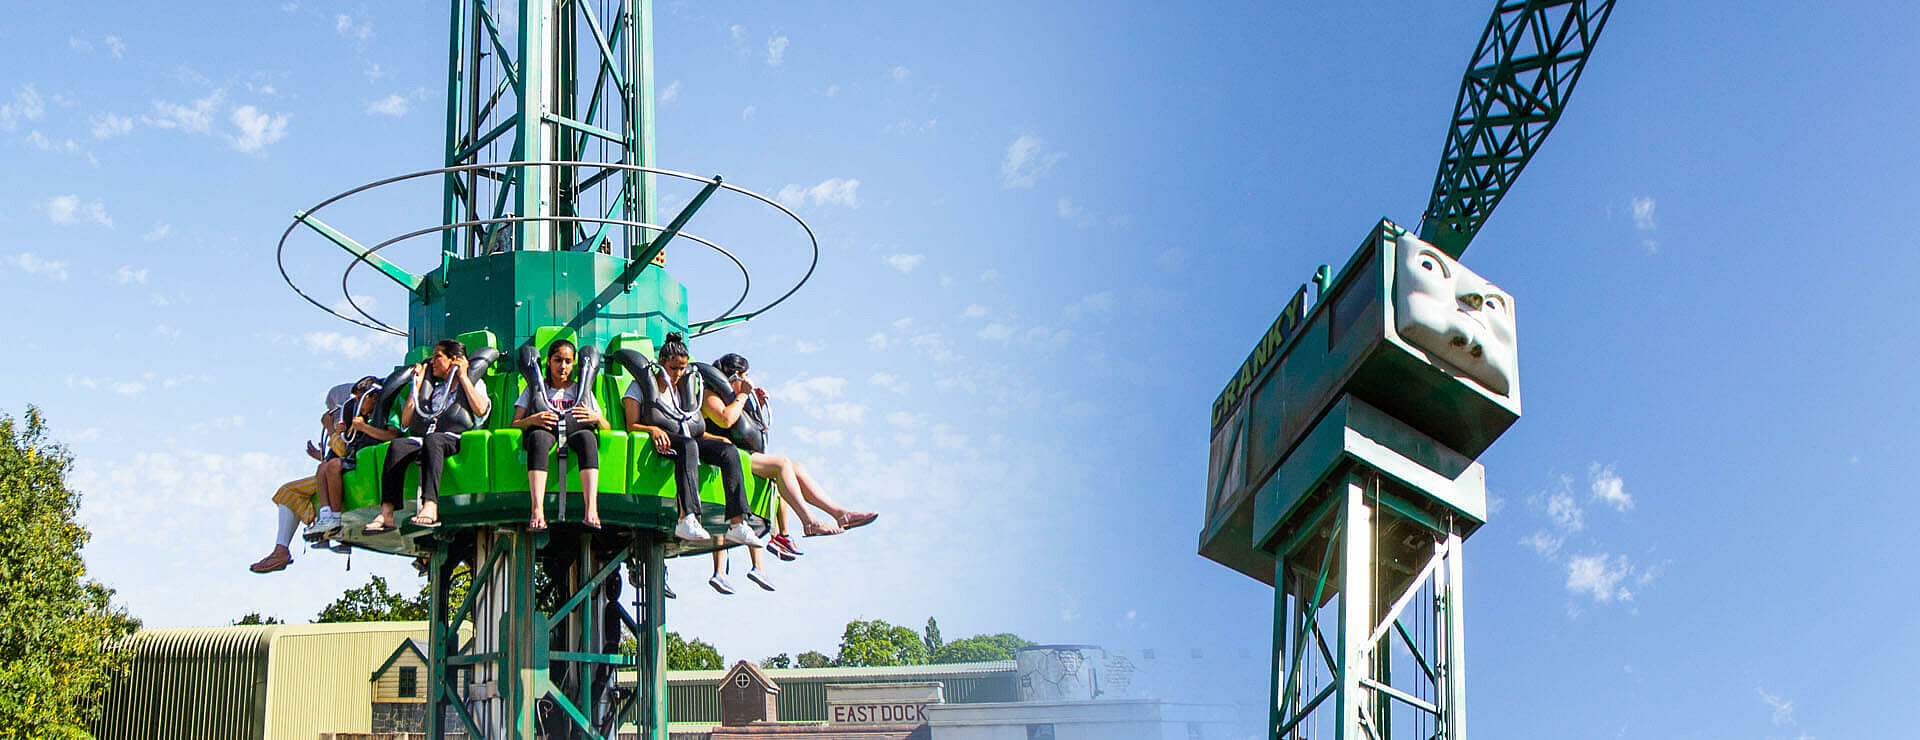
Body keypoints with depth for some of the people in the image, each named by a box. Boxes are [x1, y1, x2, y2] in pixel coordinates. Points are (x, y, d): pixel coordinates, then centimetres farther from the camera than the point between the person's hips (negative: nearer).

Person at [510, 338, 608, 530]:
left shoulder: (582, 389, 28)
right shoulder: (535, 388, 24)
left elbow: (606, 427, 20)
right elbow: (515, 424, 12)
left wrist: (596, 417, -5)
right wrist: (532, 420, -11)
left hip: (573, 435, 1)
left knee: (587, 436, -38)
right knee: (538, 436, -40)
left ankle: (591, 510, -54)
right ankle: (537, 511, -56)